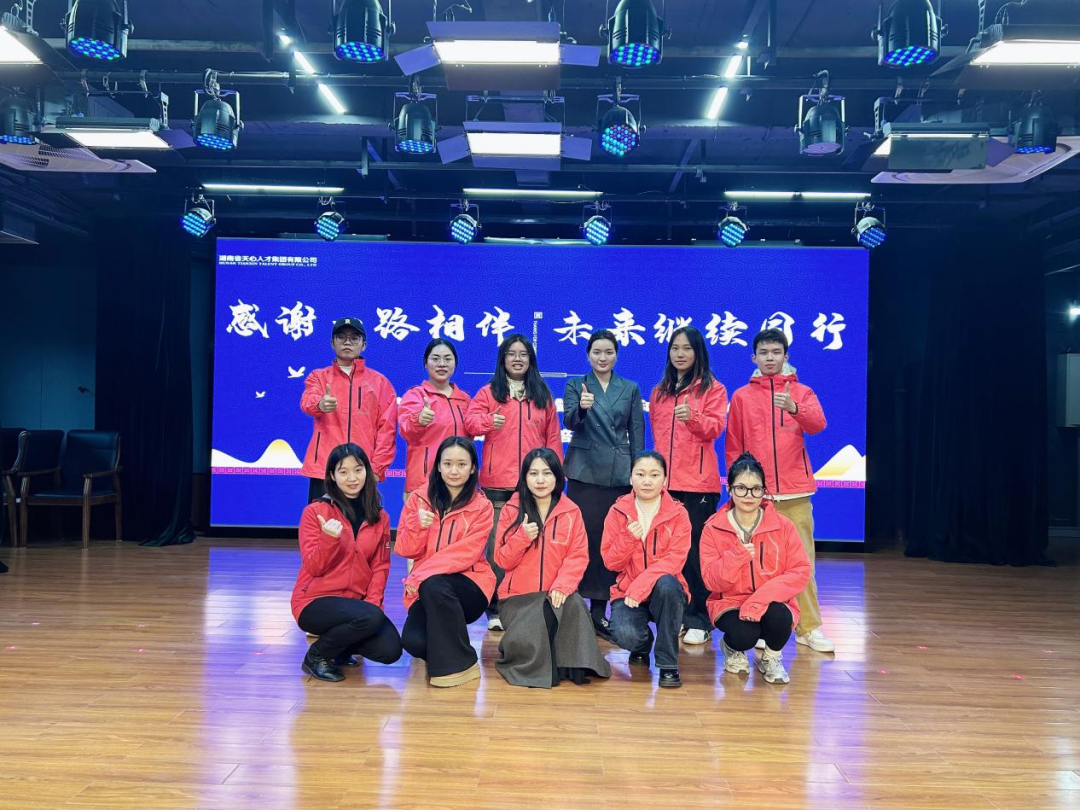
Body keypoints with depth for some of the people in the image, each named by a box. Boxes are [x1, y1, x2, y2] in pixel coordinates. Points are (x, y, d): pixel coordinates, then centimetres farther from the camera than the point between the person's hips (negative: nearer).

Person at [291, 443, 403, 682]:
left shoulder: (380, 517, 6)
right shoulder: (315, 511, -6)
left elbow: (380, 566, 7)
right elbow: (313, 567, -11)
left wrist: (373, 601, -10)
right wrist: (330, 539, -29)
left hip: (356, 601, 5)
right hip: (315, 600, -5)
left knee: (390, 650, -17)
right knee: (371, 618, -31)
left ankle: (340, 646, 15)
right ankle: (316, 656, -4)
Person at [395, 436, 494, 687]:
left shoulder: (481, 506, -3)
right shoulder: (419, 498, 4)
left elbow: (465, 553, -14)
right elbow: (406, 550, 1)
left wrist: (422, 575, -23)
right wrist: (418, 526, -19)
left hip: (468, 584, -2)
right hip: (425, 587, 2)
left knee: (435, 585, -35)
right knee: (414, 642, -25)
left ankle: (459, 664, -17)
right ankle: (441, 646, 13)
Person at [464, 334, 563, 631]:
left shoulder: (543, 395, 14)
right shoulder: (489, 392, 9)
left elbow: (553, 437, 14)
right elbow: (470, 421, -4)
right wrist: (488, 421, -25)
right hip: (497, 484, -1)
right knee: (497, 546, -4)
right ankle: (495, 609, 4)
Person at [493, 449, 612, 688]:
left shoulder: (571, 511, 4)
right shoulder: (511, 510, 2)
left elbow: (578, 556, -3)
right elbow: (502, 560, 0)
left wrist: (562, 586, -20)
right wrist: (522, 538, -20)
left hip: (556, 593, 1)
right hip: (518, 595, 0)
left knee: (574, 604, -34)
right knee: (528, 638, -30)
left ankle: (574, 665, -18)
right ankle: (534, 667, -1)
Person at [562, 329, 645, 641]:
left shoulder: (630, 389, 11)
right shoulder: (575, 385, 7)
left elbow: (637, 434, 10)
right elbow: (569, 422, -9)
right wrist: (581, 407, -30)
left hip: (619, 473, 2)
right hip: (585, 472, -1)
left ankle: (599, 607, 9)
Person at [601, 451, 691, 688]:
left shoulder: (678, 514, -4)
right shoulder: (618, 511, 0)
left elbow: (675, 559, -14)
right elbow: (610, 562, -2)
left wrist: (642, 584, -28)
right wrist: (628, 538, -22)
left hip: (665, 592, 0)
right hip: (627, 591, 1)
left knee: (667, 584, -37)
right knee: (625, 635, -30)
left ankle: (668, 663, -18)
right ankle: (643, 644, 13)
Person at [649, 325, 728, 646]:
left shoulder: (712, 389, 3)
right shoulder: (659, 392, 17)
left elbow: (715, 427, -9)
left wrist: (692, 417, -28)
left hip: (698, 482, -4)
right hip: (665, 480, 4)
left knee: (695, 549, -5)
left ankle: (699, 620, 2)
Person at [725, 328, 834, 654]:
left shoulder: (802, 392, 8)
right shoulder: (742, 396, 8)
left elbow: (817, 425, -10)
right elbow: (733, 446, 9)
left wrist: (794, 408, -28)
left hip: (795, 490, 0)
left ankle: (809, 628, 6)